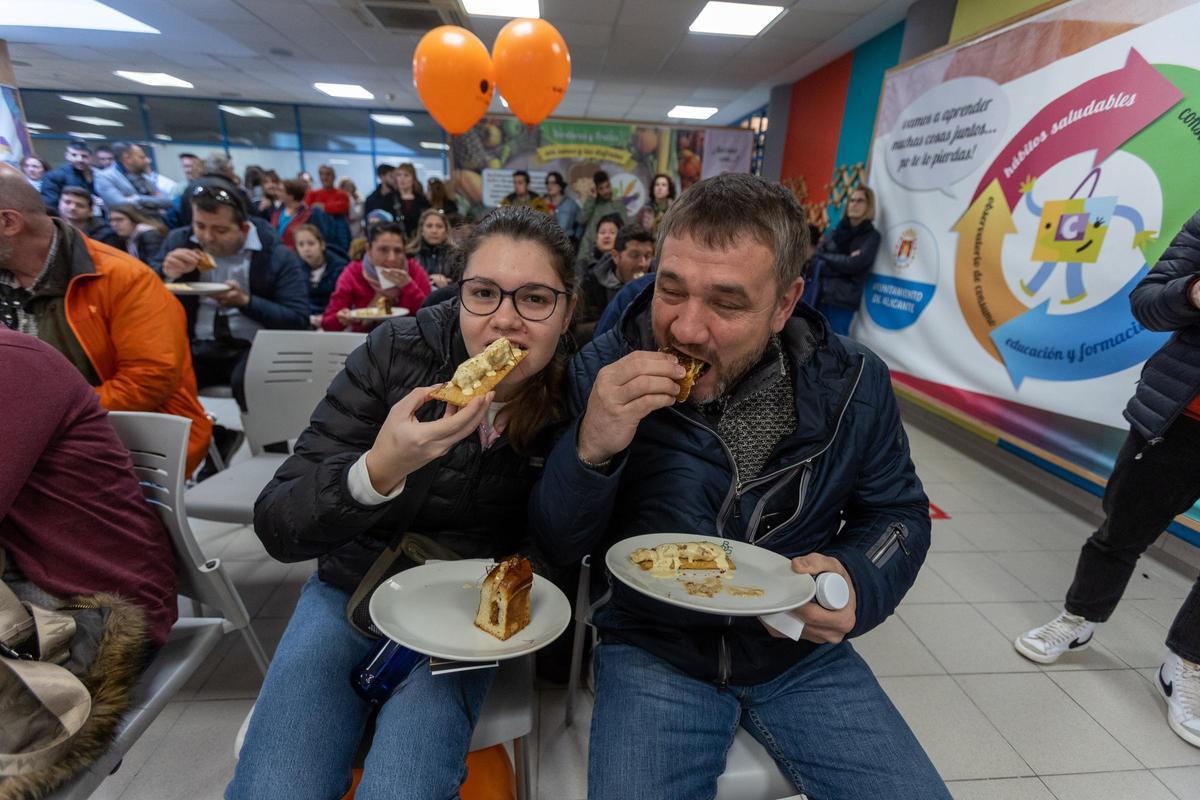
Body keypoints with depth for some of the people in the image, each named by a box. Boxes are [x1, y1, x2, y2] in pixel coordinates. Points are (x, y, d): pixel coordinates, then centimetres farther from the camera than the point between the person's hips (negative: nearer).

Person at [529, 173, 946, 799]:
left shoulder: (852, 384, -11)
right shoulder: (602, 372, -16)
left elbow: (898, 514, 5)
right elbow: (557, 547, -11)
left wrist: (858, 583, -17)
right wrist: (590, 449, -32)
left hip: (802, 649, 3)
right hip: (654, 649, -1)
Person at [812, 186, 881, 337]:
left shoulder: (871, 236, 4)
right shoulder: (835, 232, 16)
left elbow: (854, 264, -10)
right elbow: (816, 261, 6)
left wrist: (825, 257, 1)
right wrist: (844, 261, -8)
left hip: (843, 301, -4)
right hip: (820, 297, 4)